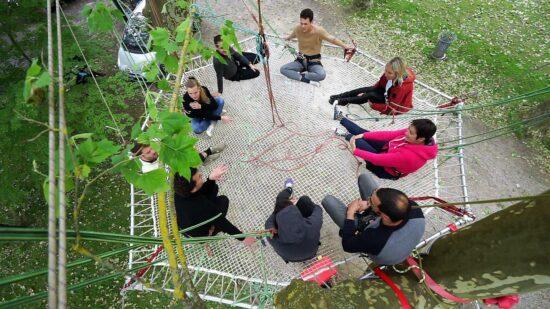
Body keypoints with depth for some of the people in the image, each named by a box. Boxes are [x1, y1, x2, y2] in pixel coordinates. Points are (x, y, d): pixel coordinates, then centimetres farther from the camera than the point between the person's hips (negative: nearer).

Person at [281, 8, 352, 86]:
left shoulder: (318, 30, -21)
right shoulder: (297, 28, -11)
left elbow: (332, 39, -12)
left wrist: (345, 46, -22)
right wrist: (287, 38, 35)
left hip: (314, 62, -3)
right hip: (301, 60, 3)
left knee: (322, 75, -35)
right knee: (283, 69, -21)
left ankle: (300, 75, -14)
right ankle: (308, 80, -23)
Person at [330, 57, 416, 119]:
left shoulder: (402, 87, -37)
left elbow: (391, 108, -32)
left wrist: (373, 105, -30)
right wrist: (365, 93, -8)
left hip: (397, 105, -7)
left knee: (371, 96, -29)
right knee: (366, 89, -18)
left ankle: (342, 101, -27)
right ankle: (339, 96, -15)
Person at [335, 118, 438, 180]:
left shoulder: (410, 156, -42)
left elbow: (378, 159, -35)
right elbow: (389, 134, -15)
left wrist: (355, 151, -25)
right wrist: (363, 135, -19)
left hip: (385, 169, -6)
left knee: (358, 141, -11)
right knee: (361, 132, 5)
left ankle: (348, 136, 24)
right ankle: (340, 118, 26)